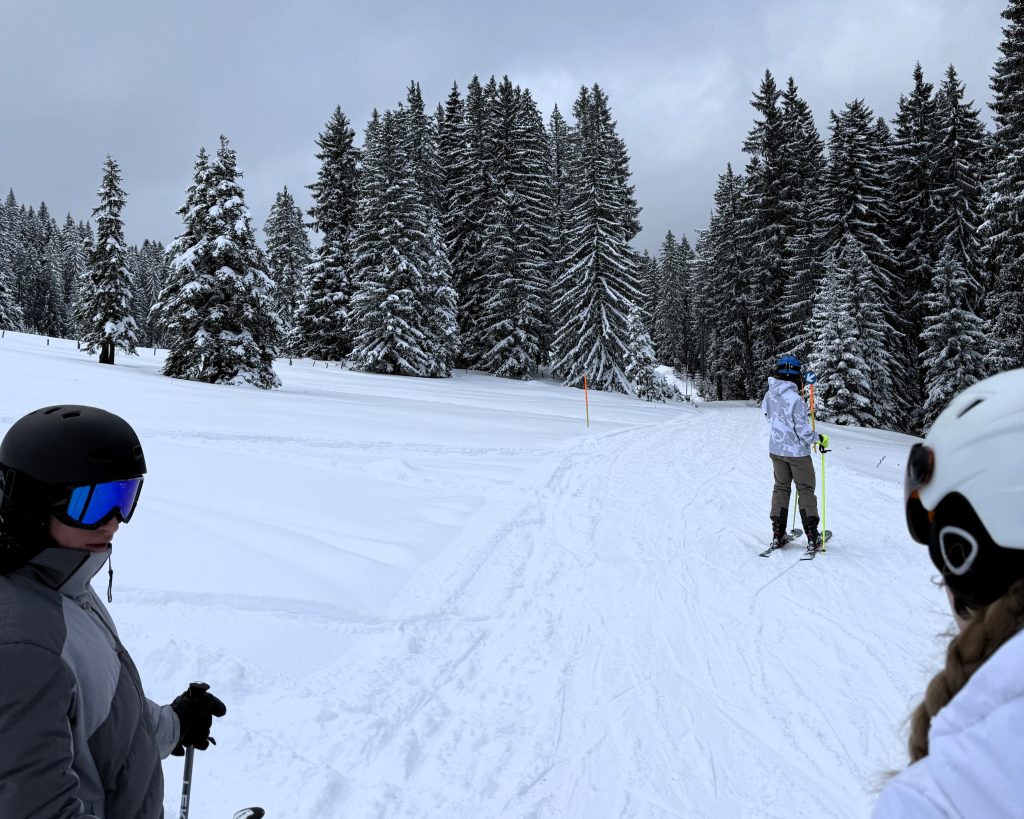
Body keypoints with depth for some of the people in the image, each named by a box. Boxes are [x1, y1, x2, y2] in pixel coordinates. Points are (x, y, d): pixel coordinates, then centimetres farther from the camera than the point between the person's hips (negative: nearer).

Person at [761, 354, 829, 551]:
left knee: (781, 488, 16)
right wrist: (819, 438, -5)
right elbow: (803, 431, -21)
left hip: (776, 450, 6)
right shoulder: (795, 399, -25)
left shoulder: (770, 394, -4)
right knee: (805, 490, 6)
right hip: (797, 451, -6)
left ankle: (778, 534, 15)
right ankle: (812, 536, 7)